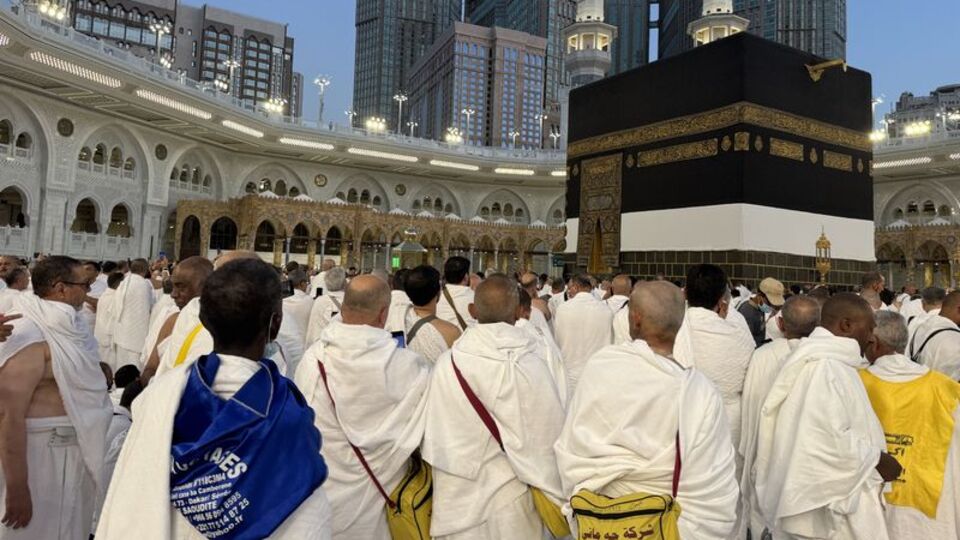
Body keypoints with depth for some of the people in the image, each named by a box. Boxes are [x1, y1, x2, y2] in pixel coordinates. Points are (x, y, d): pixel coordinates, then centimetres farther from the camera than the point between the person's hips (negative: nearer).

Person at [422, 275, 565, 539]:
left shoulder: (447, 363, -14)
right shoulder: (530, 363, -19)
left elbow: (435, 440, -5)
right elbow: (549, 434, -12)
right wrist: (557, 496, 2)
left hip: (458, 497, 1)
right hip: (511, 499, -1)